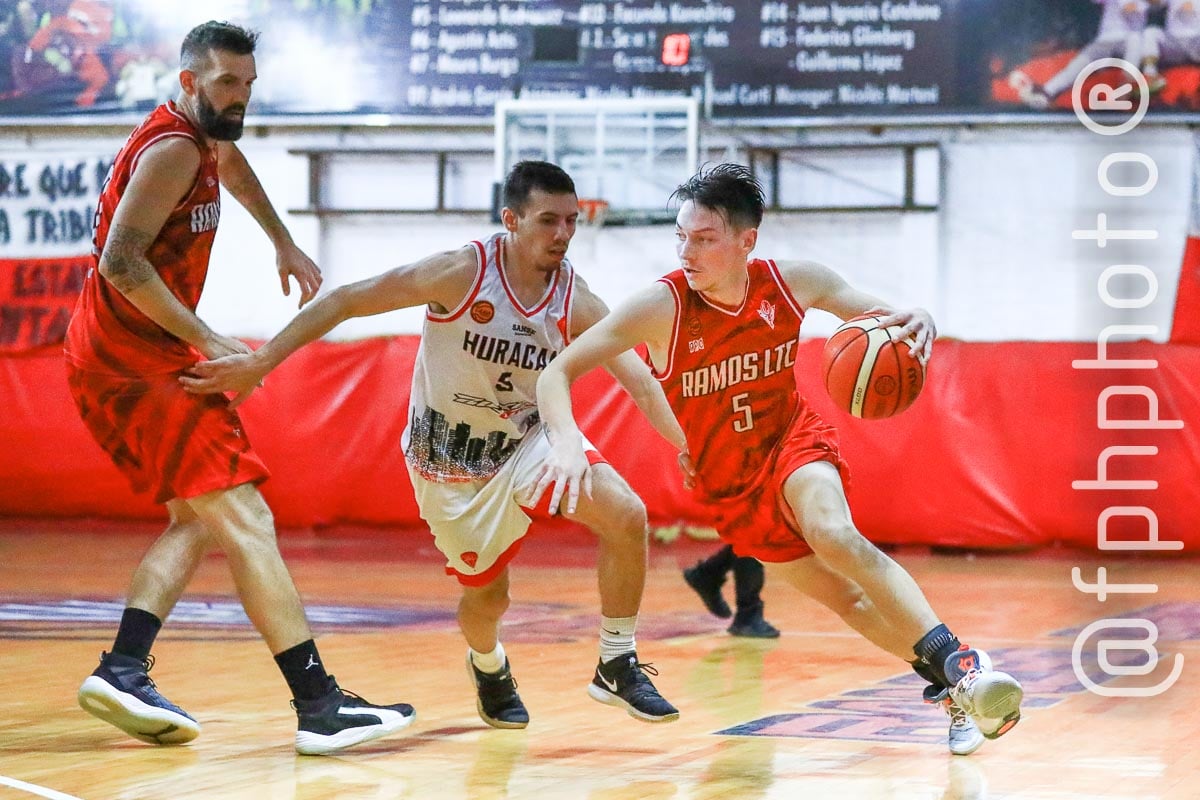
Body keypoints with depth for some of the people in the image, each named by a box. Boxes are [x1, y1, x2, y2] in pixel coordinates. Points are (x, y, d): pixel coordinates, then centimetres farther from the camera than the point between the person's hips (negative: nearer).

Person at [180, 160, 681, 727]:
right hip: (450, 458, -3)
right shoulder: (462, 273, -26)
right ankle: (487, 666, 44)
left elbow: (638, 378, -18)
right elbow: (346, 301, -21)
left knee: (627, 516, -18)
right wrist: (260, 362, -24)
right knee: (488, 595, 5)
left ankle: (617, 667, 0)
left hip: (528, 439, 3)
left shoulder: (575, 302, -15)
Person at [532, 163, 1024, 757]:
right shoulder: (662, 307, -22)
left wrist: (914, 323, -27)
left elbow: (884, 319, -1)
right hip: (731, 489, 1)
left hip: (793, 441, -1)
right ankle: (957, 697, 9)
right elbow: (557, 372, -22)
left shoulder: (793, 283, -15)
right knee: (847, 598, -1)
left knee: (833, 534, -31)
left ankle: (958, 665, -35)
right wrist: (566, 441, -43)